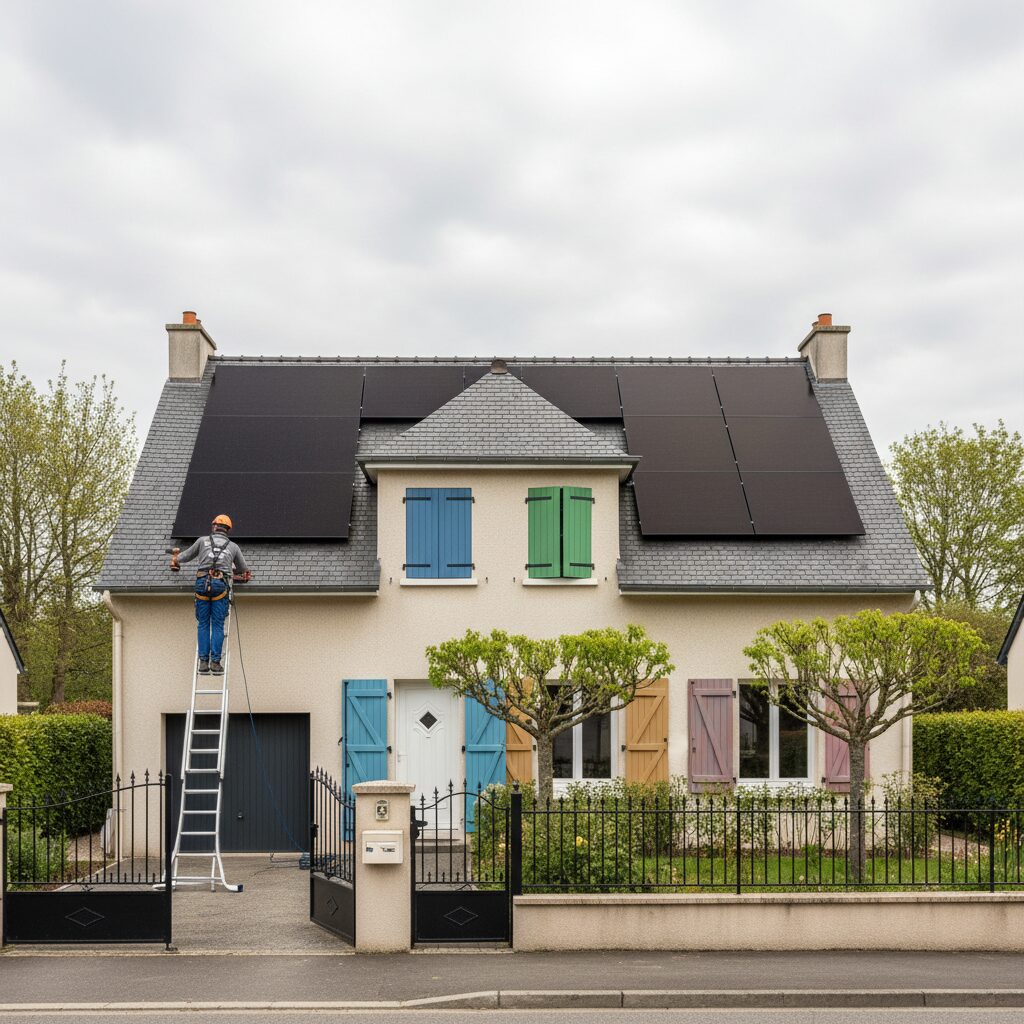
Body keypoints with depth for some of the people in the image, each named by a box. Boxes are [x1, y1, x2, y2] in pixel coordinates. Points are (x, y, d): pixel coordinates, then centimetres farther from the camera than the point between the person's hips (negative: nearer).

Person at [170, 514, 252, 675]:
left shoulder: (203, 540, 18)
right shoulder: (233, 546, 20)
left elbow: (186, 556, 30)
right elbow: (244, 570, 30)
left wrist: (176, 557, 52)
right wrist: (233, 570, 52)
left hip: (202, 582, 0)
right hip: (221, 584, 0)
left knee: (203, 624, 4)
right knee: (218, 625, 1)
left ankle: (203, 662, -1)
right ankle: (215, 662, -7)